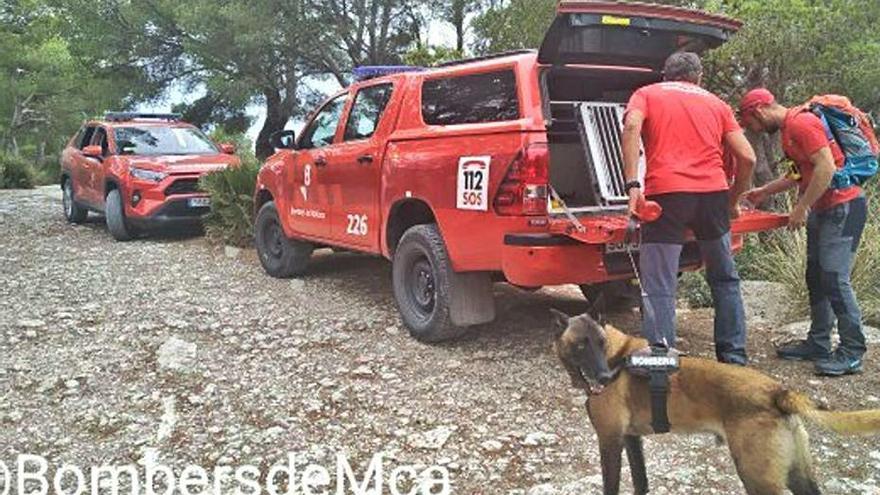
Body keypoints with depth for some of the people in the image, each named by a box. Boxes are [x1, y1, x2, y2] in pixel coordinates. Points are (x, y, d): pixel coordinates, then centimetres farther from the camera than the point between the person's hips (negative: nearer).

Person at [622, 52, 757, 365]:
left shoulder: (647, 94, 16)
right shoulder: (716, 103, 23)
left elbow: (631, 126, -8)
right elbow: (747, 157, 13)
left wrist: (632, 185, -11)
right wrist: (733, 200, 27)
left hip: (666, 193, -3)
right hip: (713, 193, 3)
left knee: (659, 288, -1)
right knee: (724, 279, 20)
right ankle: (734, 357, 27)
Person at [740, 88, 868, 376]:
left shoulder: (801, 123, -17)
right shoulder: (789, 128, 14)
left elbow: (827, 168, -24)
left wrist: (802, 207, -20)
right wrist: (766, 191, 25)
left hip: (843, 207, -10)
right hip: (822, 209, 10)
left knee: (834, 279, -11)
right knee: (816, 277, 12)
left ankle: (852, 353, -3)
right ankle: (818, 344, 19)